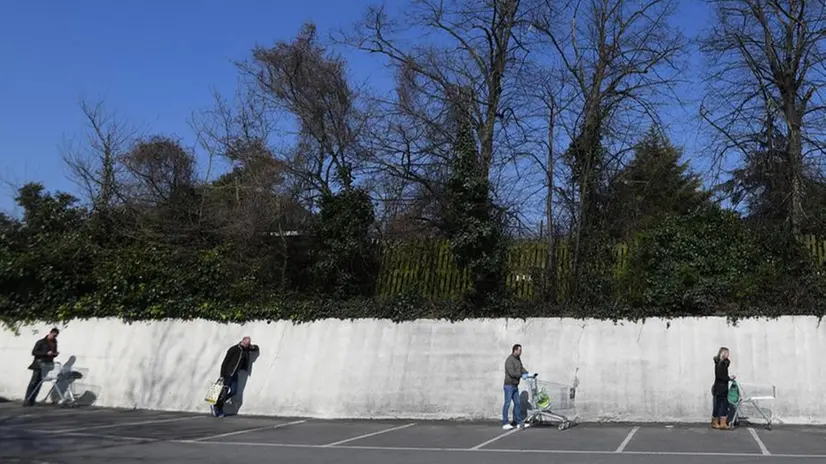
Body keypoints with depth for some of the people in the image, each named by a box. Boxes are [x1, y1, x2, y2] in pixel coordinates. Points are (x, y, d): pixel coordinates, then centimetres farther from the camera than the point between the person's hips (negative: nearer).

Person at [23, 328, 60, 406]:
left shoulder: (54, 343, 12)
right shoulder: (41, 342, -4)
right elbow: (34, 352, -10)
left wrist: (55, 354, -2)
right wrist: (46, 353, -17)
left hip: (48, 365, 5)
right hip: (39, 364, -5)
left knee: (39, 383, 3)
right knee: (34, 382, -7)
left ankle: (31, 401, 5)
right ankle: (27, 400, -6)